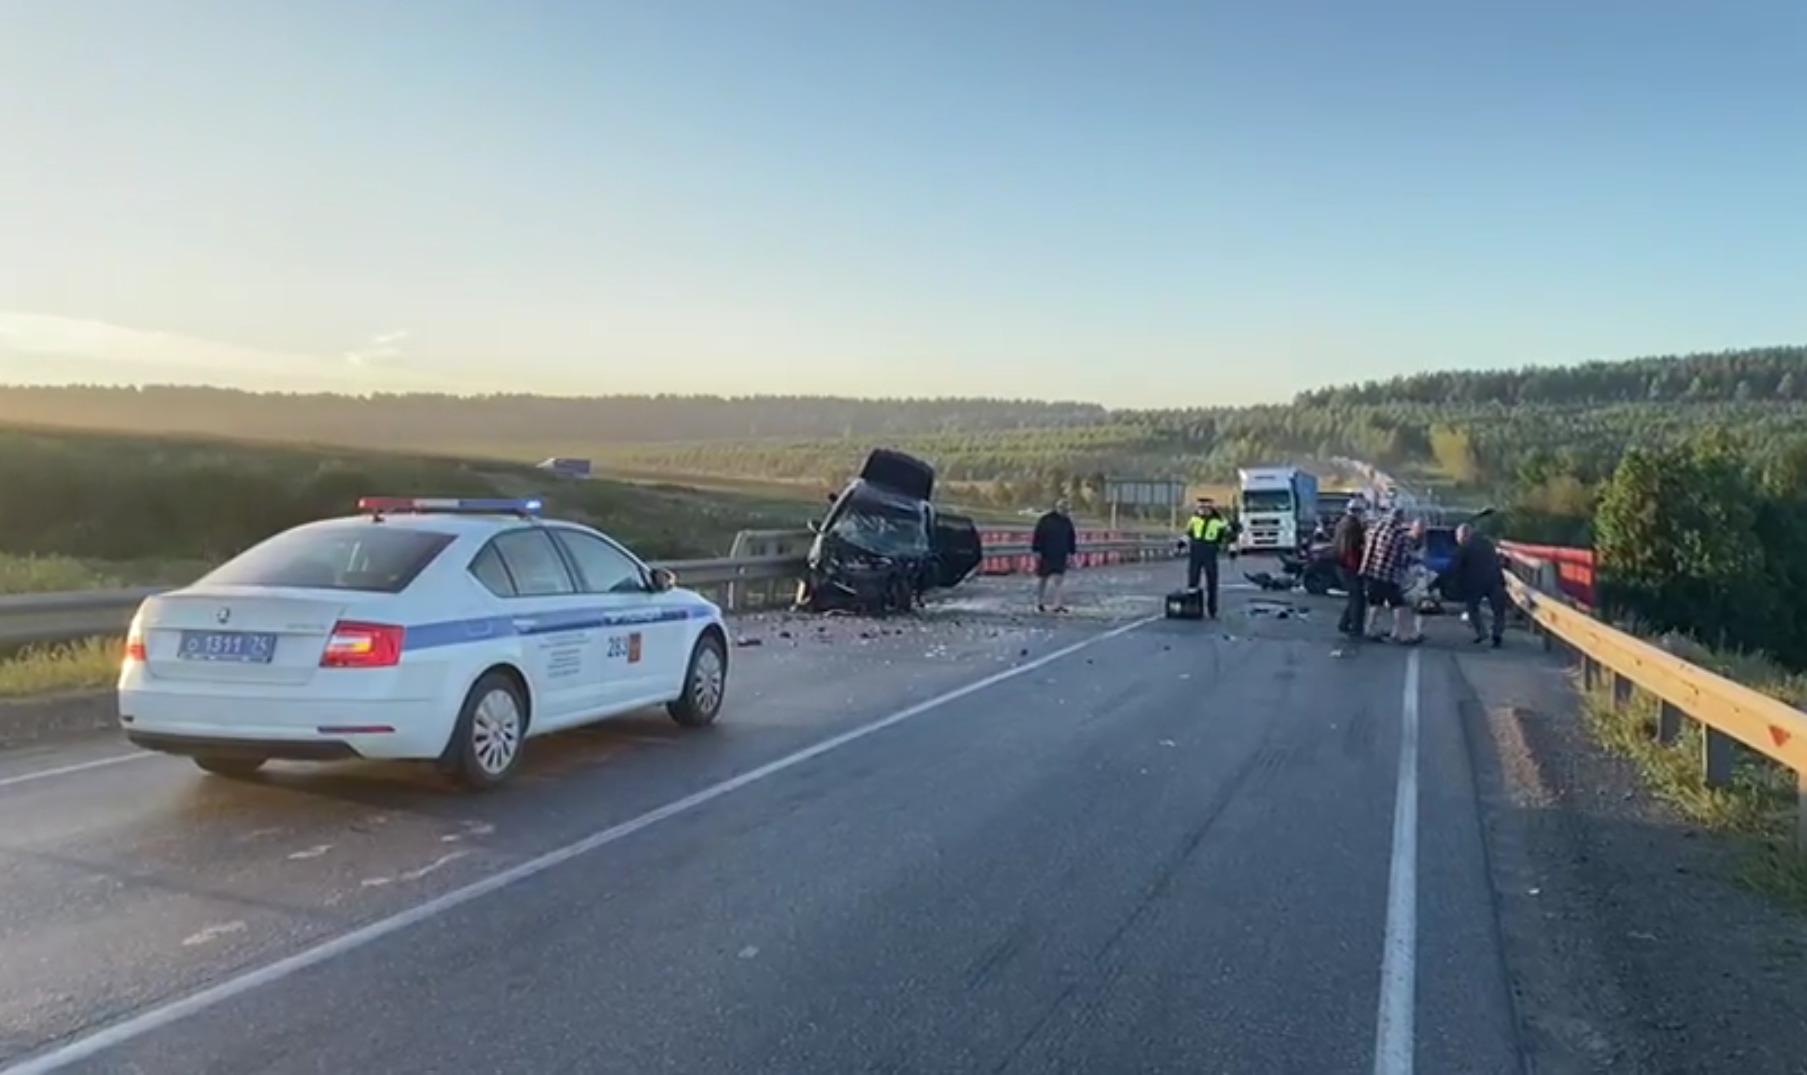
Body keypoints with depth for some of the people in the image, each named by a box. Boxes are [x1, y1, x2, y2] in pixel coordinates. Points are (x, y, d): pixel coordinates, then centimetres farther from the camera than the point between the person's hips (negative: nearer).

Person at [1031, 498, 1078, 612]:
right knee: (1042, 579, 8)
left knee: (1059, 579, -6)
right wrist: (1036, 551, -12)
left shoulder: (1067, 521, 6)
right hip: (1045, 555, -3)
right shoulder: (1045, 520, -8)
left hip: (1060, 556, 3)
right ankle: (1039, 603, 23)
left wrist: (1071, 552, 10)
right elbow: (1037, 536, -9)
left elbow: (1071, 538, 14)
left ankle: (1058, 605, -7)